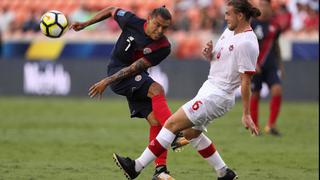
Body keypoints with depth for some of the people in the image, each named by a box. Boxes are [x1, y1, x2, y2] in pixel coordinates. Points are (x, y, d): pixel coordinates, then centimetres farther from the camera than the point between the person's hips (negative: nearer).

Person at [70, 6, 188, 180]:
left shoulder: (163, 47, -16)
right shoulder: (132, 22, -14)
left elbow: (135, 68, -19)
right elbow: (112, 10, 8)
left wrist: (107, 81, -23)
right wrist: (85, 24, 8)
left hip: (136, 77, 3)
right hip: (117, 70, -3)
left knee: (155, 121, -11)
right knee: (156, 89, -29)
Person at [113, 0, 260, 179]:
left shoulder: (246, 43, -18)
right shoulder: (229, 31, 11)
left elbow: (246, 81, -19)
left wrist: (246, 114, -19)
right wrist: (209, 54, -3)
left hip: (216, 97, -10)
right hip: (209, 89, 10)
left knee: (172, 124, -13)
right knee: (191, 132, 17)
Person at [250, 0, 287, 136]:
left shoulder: (275, 24, 5)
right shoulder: (251, 23, -8)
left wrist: (280, 62, 21)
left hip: (271, 65, 3)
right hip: (255, 66, -3)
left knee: (277, 90, -14)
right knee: (255, 95, 3)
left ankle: (271, 126, -5)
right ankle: (254, 128, 17)